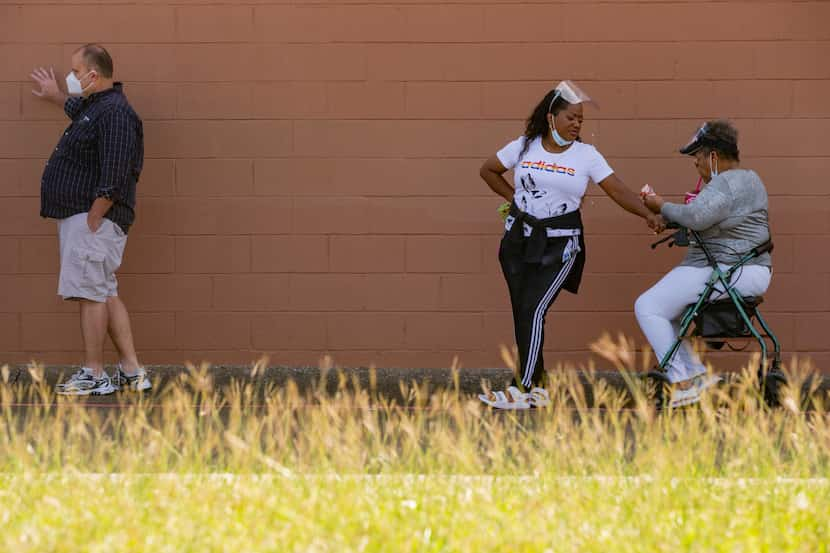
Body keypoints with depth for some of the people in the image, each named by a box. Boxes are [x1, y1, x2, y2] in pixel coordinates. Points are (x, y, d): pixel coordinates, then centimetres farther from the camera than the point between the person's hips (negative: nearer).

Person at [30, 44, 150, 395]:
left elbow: (113, 178, -23)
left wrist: (92, 220, -22)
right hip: (77, 216, 11)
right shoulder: (95, 105, 16)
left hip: (94, 217, -11)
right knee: (105, 294, 10)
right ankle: (132, 372, 11)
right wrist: (55, 96, 61)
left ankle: (94, 376, -6)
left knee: (91, 293, -9)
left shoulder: (115, 113, -16)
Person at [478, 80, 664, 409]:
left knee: (534, 309, -16)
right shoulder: (524, 147, 3)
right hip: (519, 240, 3)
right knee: (522, 314, 4)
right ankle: (538, 387, 14)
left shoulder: (586, 155, -2)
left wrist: (647, 213, -23)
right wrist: (514, 198, 7)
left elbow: (617, 190, -8)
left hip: (559, 246, -3)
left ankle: (523, 392, -17)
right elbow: (488, 170, 17)